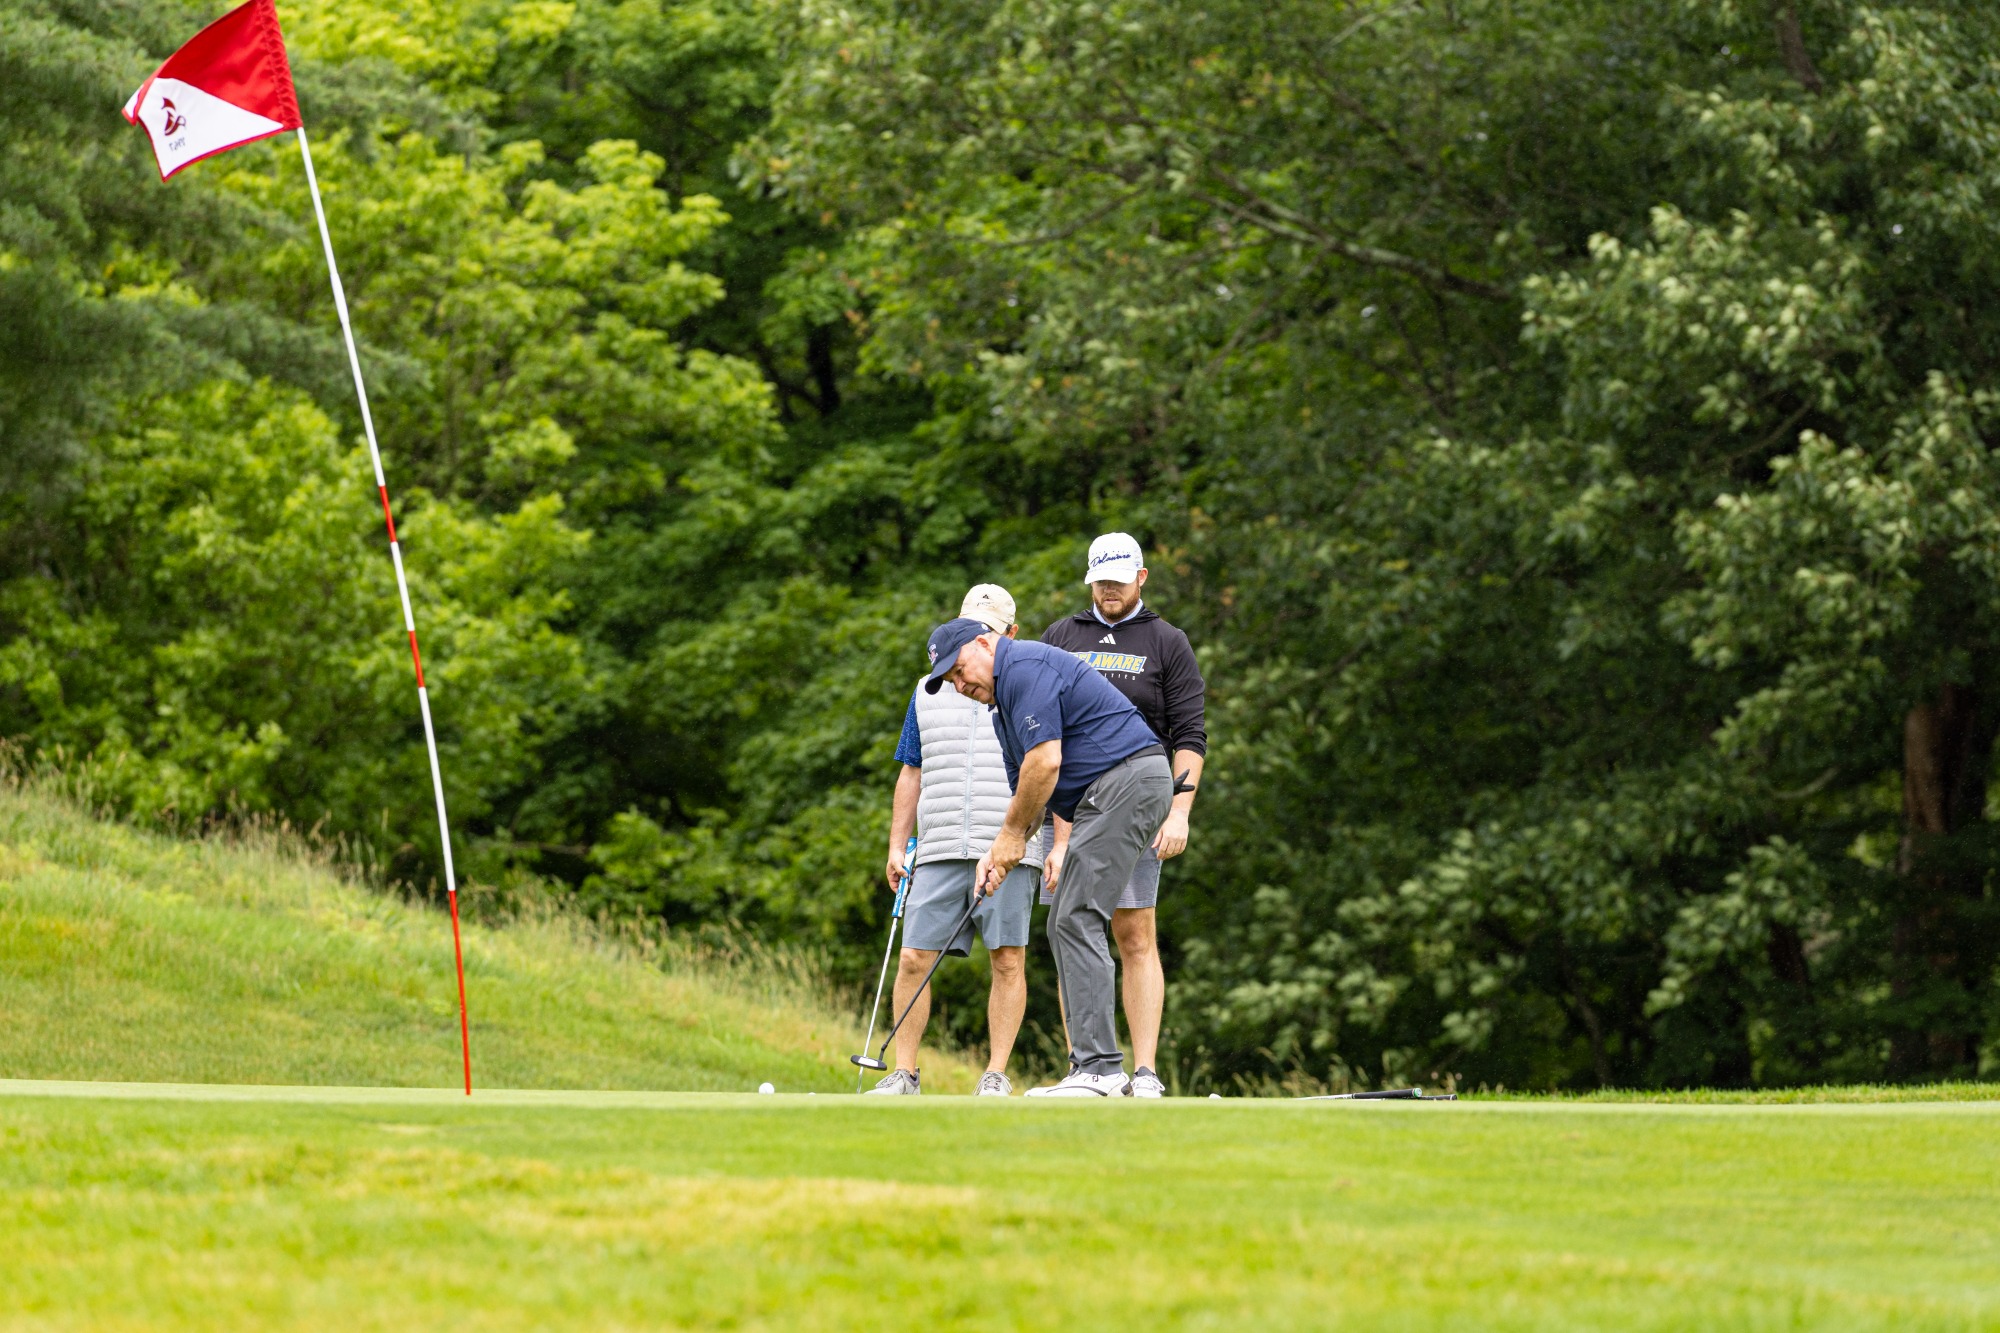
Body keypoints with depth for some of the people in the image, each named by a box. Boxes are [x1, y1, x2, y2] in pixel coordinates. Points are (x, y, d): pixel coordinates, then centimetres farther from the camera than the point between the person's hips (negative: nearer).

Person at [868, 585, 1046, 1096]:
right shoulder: (928, 693, 17)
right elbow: (912, 774, 20)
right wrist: (897, 845, 13)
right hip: (939, 852, 3)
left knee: (1008, 962, -5)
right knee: (914, 959, -4)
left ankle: (997, 1074, 1)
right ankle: (904, 1073, 2)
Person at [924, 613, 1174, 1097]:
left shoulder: (1027, 668, -10)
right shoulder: (1003, 707, 23)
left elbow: (1045, 762, -18)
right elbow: (1027, 788, 25)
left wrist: (1012, 835, -6)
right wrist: (999, 852, 8)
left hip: (1127, 780, -11)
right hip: (1107, 795, 11)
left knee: (1077, 919, -14)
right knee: (1066, 925, 10)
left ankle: (1098, 1067, -19)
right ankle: (1098, 1066, 7)